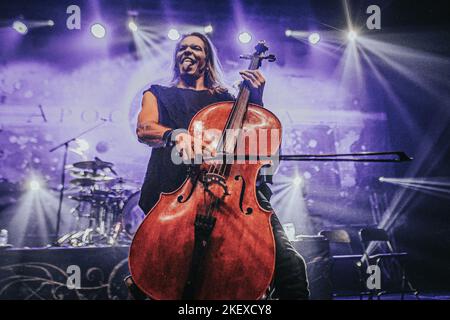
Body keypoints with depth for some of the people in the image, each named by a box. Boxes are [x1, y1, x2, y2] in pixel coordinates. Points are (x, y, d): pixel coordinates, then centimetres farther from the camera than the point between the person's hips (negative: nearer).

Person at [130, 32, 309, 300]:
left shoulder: (225, 99, 27)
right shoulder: (158, 94, 24)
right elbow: (145, 129, 3)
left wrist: (256, 99, 10)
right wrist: (176, 134, -19)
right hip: (175, 189, -1)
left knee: (289, 262, -21)